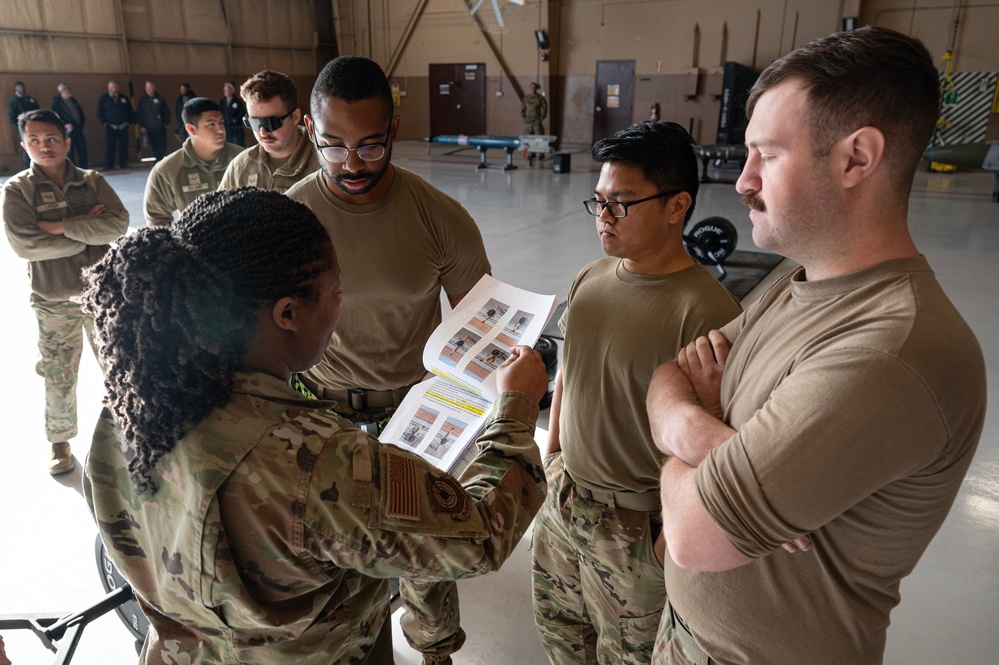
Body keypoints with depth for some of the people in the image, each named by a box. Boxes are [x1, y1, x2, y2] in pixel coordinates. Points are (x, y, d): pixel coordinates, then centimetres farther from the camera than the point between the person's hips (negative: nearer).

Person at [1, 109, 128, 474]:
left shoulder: (92, 181, 1)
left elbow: (118, 225, -14)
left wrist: (61, 227, -19)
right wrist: (87, 228, -15)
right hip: (55, 301, -1)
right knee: (59, 377, 8)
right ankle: (59, 440, 29)